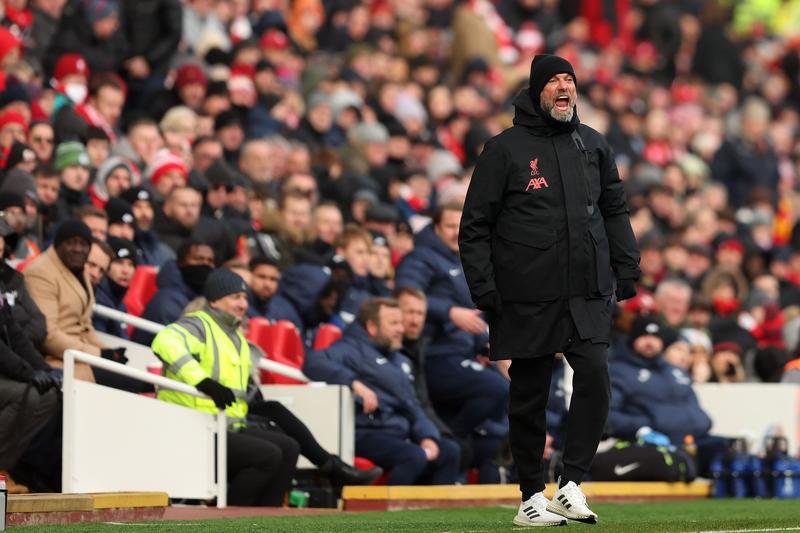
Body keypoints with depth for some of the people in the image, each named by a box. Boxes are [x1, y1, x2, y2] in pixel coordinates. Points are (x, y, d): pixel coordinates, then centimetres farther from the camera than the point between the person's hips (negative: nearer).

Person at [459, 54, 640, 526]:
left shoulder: (594, 146, 12)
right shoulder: (505, 149, -1)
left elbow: (615, 210, 21)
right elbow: (475, 226, -1)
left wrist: (627, 267, 10)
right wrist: (484, 288, -8)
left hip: (588, 293, 3)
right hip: (527, 297, -3)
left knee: (595, 375, -15)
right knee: (529, 395, 3)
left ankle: (572, 484, -10)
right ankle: (531, 496, 13)